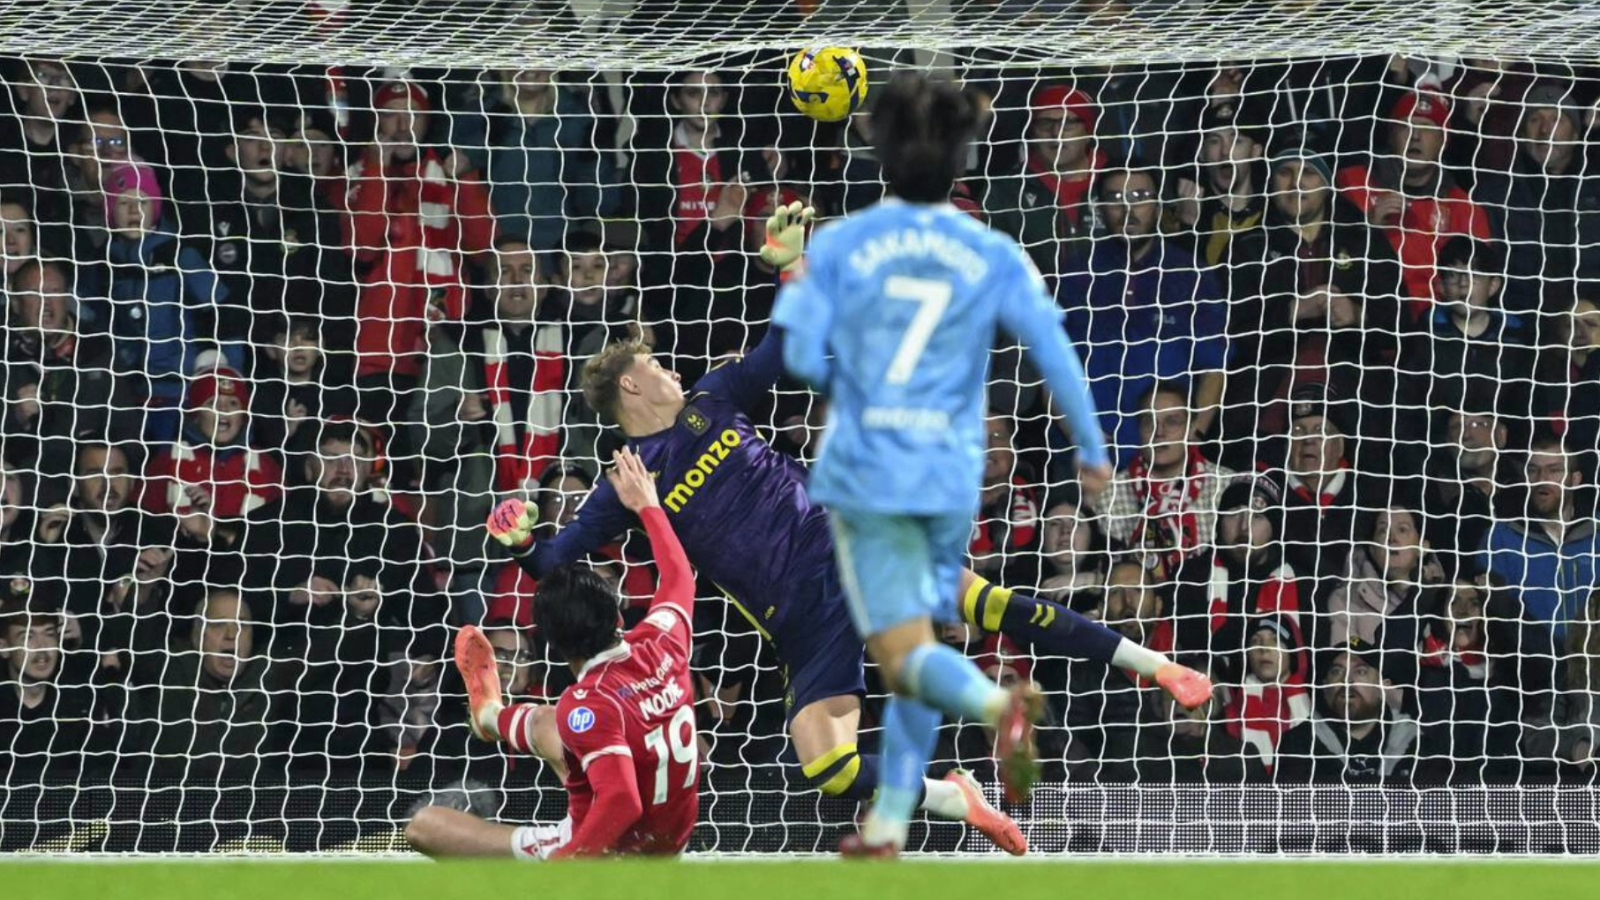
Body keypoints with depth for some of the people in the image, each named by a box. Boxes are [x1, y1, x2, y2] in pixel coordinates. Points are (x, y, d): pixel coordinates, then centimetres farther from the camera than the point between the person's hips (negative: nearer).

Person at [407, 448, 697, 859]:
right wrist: (647, 505, 25)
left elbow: (622, 803, -41)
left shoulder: (586, 706, -31)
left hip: (611, 853, -7)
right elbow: (679, 577, 12)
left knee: (424, 825, 0)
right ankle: (492, 715, 63)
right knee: (545, 725, 35)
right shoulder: (661, 646, -10)